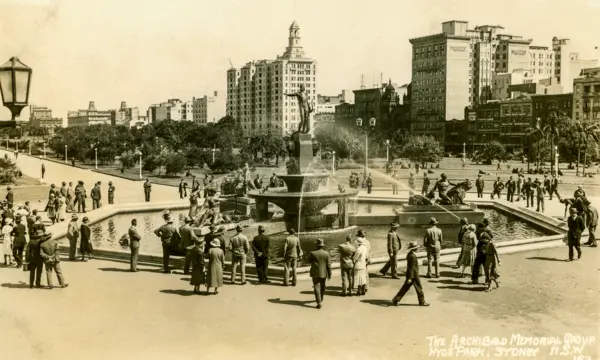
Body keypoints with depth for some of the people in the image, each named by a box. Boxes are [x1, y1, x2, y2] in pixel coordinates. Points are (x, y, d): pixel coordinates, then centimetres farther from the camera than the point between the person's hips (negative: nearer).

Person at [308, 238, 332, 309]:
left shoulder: (313, 253, -15)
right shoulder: (326, 253, -11)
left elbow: (309, 261, 3)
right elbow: (329, 265, -7)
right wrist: (329, 274, 2)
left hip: (315, 273, -2)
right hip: (324, 273, 2)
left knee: (317, 287, -1)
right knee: (322, 286, 22)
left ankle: (319, 302, -12)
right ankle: (321, 298, 42)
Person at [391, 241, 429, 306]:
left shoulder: (409, 254, 6)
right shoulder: (413, 256, -24)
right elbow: (411, 268, -24)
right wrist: (410, 278, -23)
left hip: (410, 275, 9)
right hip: (414, 276, -9)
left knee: (405, 288, 12)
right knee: (419, 288, 8)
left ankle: (395, 300, 11)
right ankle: (422, 302, 22)